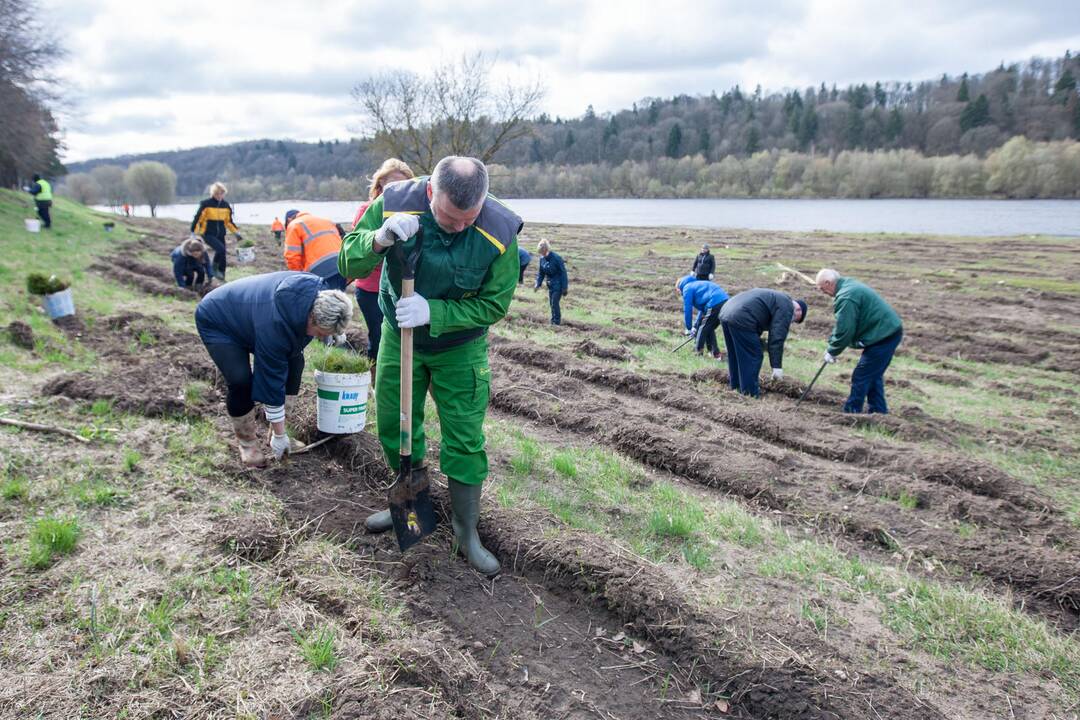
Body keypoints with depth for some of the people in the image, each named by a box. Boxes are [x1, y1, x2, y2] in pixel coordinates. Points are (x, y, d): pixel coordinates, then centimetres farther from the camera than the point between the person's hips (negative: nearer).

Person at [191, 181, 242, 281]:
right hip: (208, 234, -5)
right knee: (221, 249, -26)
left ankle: (221, 277, 15)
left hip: (220, 235, 5)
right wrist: (194, 233, -7)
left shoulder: (226, 205, 6)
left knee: (223, 257, 3)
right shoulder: (206, 204, -8)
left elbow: (229, 221, 17)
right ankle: (215, 267, -2)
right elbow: (197, 218, -5)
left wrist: (236, 233, 13)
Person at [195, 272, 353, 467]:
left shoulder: (319, 292, -25)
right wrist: (280, 435, -25)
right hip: (215, 321, -8)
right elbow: (272, 381, -33)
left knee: (294, 361, -4)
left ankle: (276, 432, 8)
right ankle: (246, 441, -1)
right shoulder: (275, 325, -43)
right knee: (240, 380, -26)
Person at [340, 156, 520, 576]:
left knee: (464, 442, 0)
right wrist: (379, 240, -40)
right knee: (394, 427, 14)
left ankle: (466, 532, 19)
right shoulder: (394, 204, -22)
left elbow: (494, 304, -18)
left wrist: (433, 312, -31)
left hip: (460, 349, -2)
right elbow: (347, 263, -18)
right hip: (399, 339, 2)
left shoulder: (499, 232, -25)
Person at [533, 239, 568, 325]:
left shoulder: (556, 258, -21)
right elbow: (540, 273, 8)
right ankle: (553, 321, 20)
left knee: (555, 302, -11)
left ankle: (557, 322, -1)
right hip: (550, 284, 7)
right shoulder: (542, 259, -2)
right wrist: (538, 284, -4)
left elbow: (563, 273, -17)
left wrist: (564, 288, -17)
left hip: (558, 284, -7)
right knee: (551, 303, 9)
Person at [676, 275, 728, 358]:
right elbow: (702, 308, 35)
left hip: (715, 305, -9)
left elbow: (687, 309, 3)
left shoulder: (687, 288, 5)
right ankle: (715, 353, 22)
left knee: (703, 329, 9)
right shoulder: (696, 285, 32)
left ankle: (698, 351, 19)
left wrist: (689, 328, 13)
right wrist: (695, 326, 33)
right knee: (709, 329, 22)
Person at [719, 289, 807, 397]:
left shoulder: (775, 299, 30)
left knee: (735, 355, 21)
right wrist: (777, 366, -4)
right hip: (740, 319, -10)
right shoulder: (786, 308, 1)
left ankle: (735, 385, 32)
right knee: (753, 356, 0)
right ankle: (750, 393, 6)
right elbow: (777, 338, -6)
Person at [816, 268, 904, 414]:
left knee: (861, 377, -4)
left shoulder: (846, 297, -20)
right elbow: (842, 325, 19)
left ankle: (851, 413, 3)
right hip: (891, 331, 11)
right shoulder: (850, 286, 15)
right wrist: (832, 346, 14)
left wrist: (832, 352, -5)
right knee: (874, 375, 19)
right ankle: (879, 411, 26)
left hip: (882, 336, -11)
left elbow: (844, 331, -19)